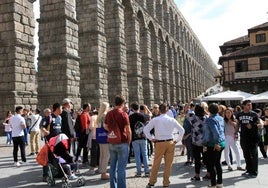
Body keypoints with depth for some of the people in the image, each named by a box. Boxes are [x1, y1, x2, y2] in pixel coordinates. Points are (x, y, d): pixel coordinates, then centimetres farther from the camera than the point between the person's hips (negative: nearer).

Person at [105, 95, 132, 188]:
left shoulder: (109, 114, 6)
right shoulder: (123, 114, -12)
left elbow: (106, 127, 15)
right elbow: (128, 130, -12)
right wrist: (129, 141, 0)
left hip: (111, 143, 6)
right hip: (122, 143, -6)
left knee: (113, 166, 13)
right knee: (121, 168, -1)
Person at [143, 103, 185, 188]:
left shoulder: (155, 120, -4)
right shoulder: (172, 120, 0)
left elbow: (145, 129, -7)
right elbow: (182, 130, 4)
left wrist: (151, 138, 1)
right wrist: (177, 140, 9)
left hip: (159, 143, -1)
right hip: (170, 142, 1)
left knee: (156, 163, 9)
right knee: (168, 164, 11)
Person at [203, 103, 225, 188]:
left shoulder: (210, 120, -17)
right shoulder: (221, 118, 7)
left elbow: (216, 132, -26)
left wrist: (216, 143, -24)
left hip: (212, 145, -8)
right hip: (222, 143, 8)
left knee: (211, 165, 2)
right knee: (217, 163, 18)